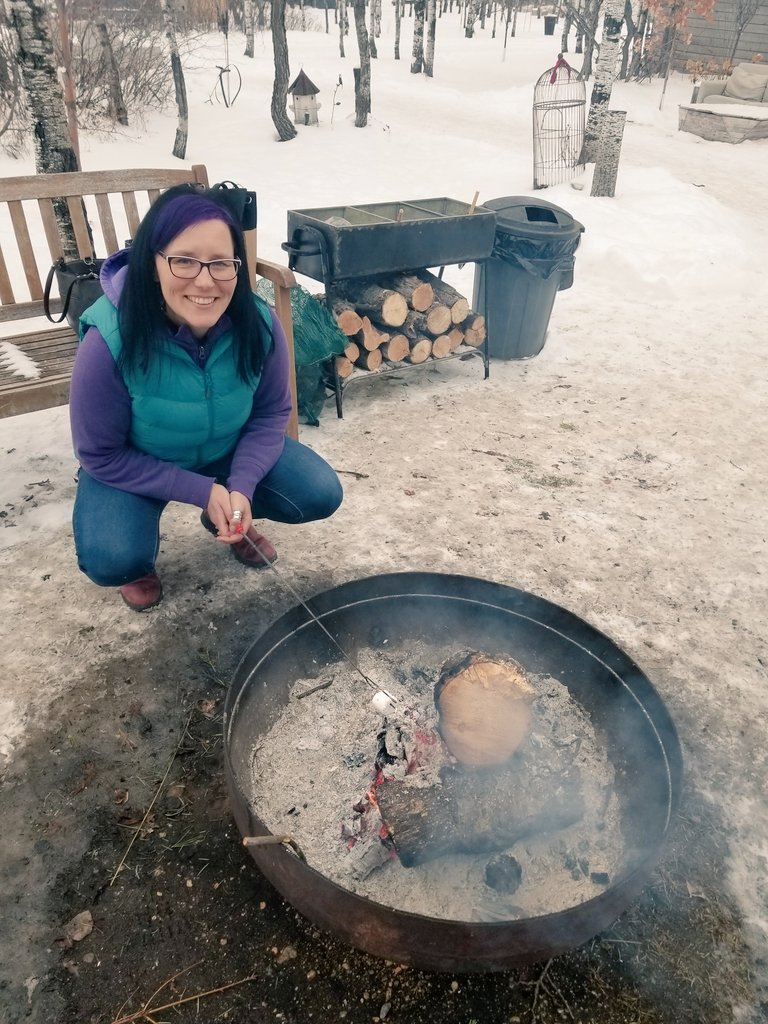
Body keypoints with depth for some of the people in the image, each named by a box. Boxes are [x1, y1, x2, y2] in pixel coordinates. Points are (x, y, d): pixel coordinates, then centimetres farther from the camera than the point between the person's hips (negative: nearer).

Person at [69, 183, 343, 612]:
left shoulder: (259, 324, -25)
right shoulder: (109, 342, -32)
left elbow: (271, 415, -11)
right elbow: (101, 456, -21)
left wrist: (240, 488, -26)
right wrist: (203, 491, -27)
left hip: (230, 451, 3)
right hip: (134, 468, -3)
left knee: (321, 495, -11)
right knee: (112, 560, -28)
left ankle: (227, 522, 19)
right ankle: (140, 556, 12)